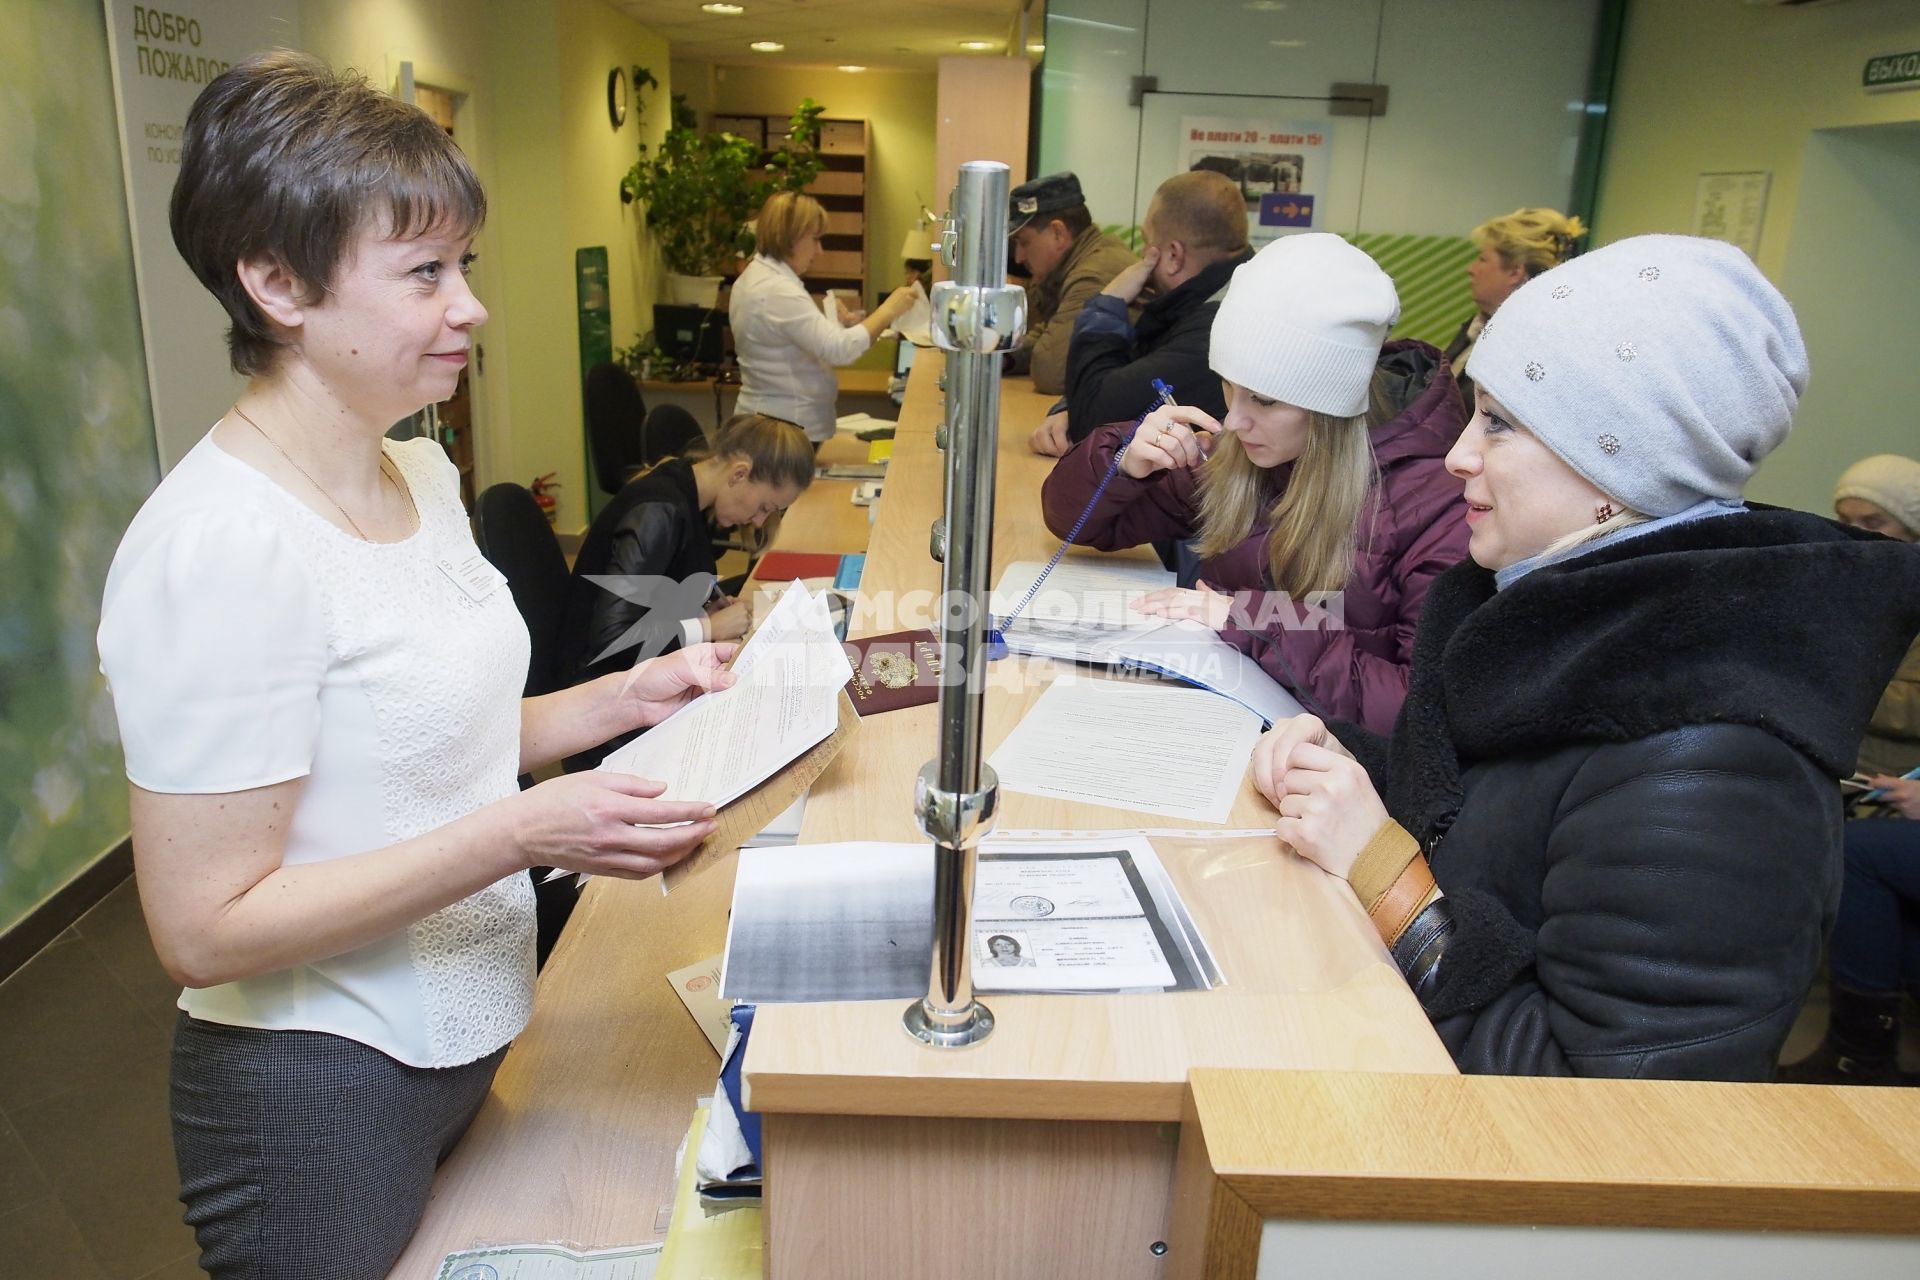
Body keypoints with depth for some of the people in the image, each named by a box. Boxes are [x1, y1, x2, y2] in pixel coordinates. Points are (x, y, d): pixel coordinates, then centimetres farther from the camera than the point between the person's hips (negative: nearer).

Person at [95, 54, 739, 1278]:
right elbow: (205, 928, -23)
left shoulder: (419, 469, 1)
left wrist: (626, 698, -3)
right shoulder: (219, 547, -25)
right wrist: (529, 831, -28)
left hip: (460, 1032, 8)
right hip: (321, 1086, -8)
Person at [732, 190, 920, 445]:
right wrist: (888, 310, -18)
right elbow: (841, 349, -28)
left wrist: (832, 321, 6)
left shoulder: (755, 276, 12)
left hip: (767, 422, 11)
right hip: (786, 430, -11)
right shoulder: (777, 290, -21)